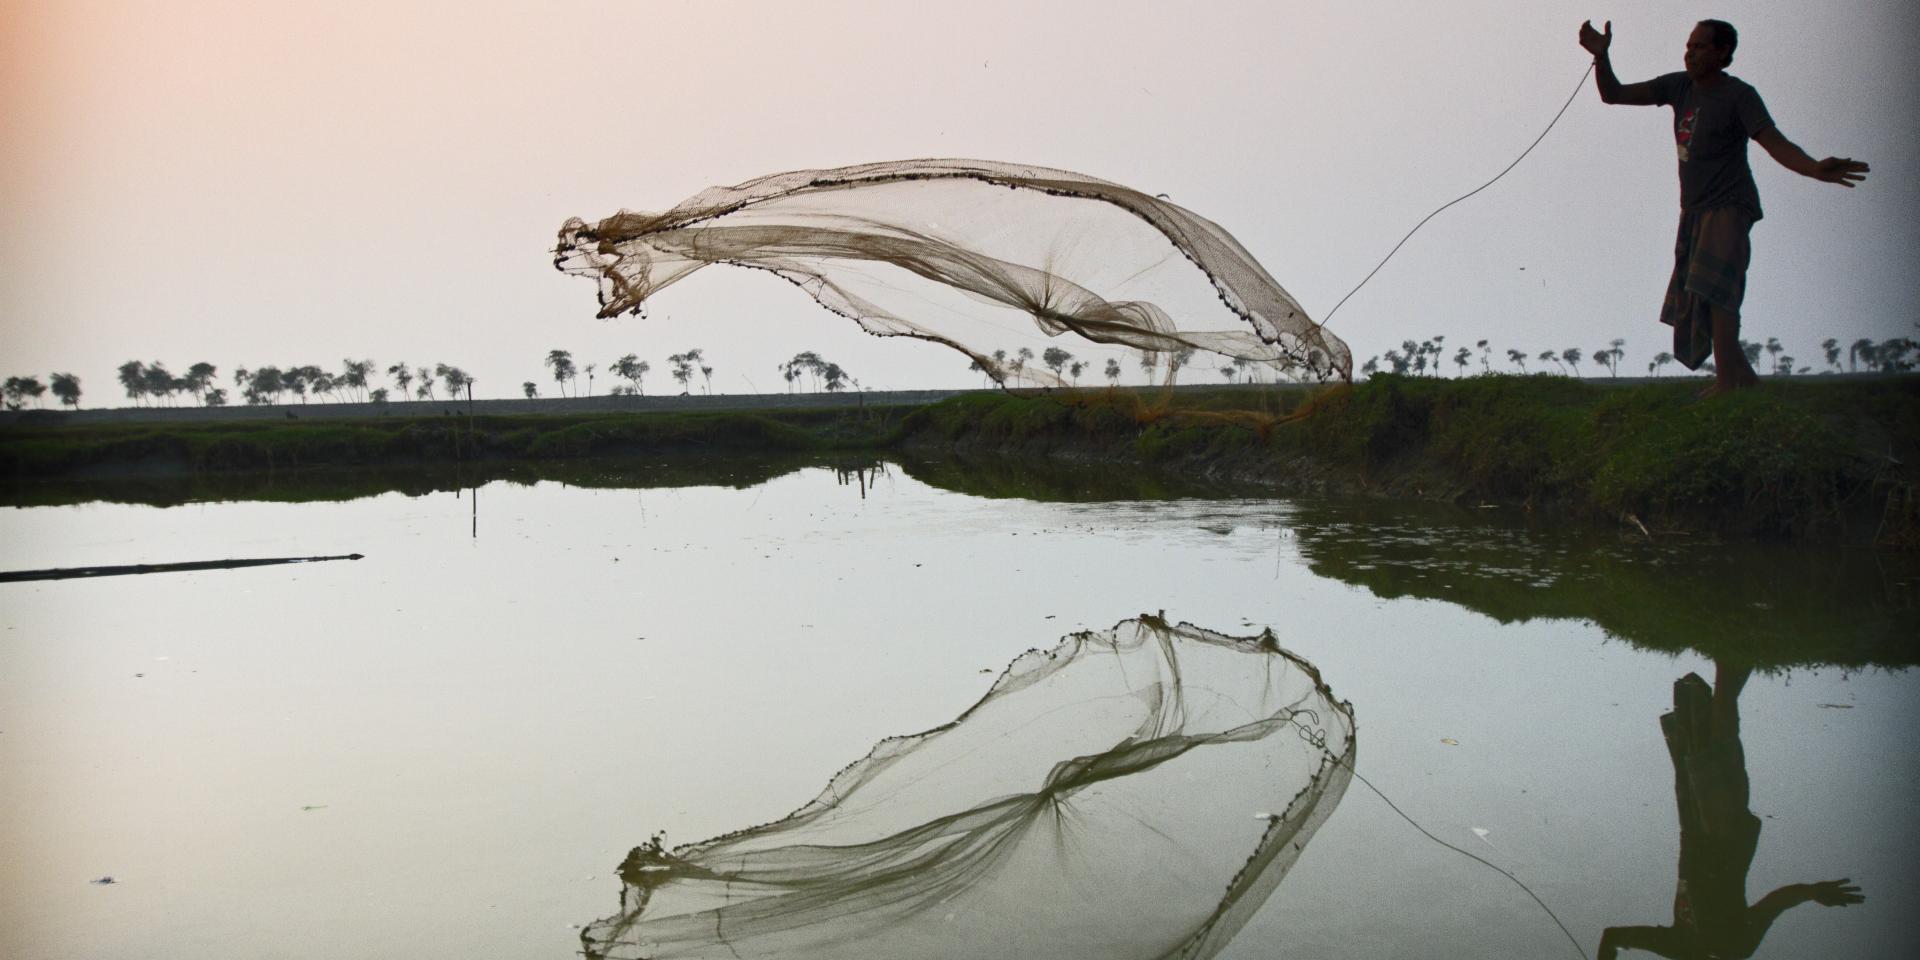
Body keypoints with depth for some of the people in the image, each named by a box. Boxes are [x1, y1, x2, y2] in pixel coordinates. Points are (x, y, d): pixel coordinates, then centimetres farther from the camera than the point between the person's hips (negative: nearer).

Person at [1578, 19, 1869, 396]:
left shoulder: (1739, 95, -12)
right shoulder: (1679, 86, 6)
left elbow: (1776, 143, -21)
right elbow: (1613, 94, 7)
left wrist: (1816, 169, -40)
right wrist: (1601, 55, -11)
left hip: (1729, 206, -7)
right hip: (1694, 210, 7)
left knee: (1713, 284, -25)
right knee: (1691, 301, 7)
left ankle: (1726, 380, -30)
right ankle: (1745, 376, 19)